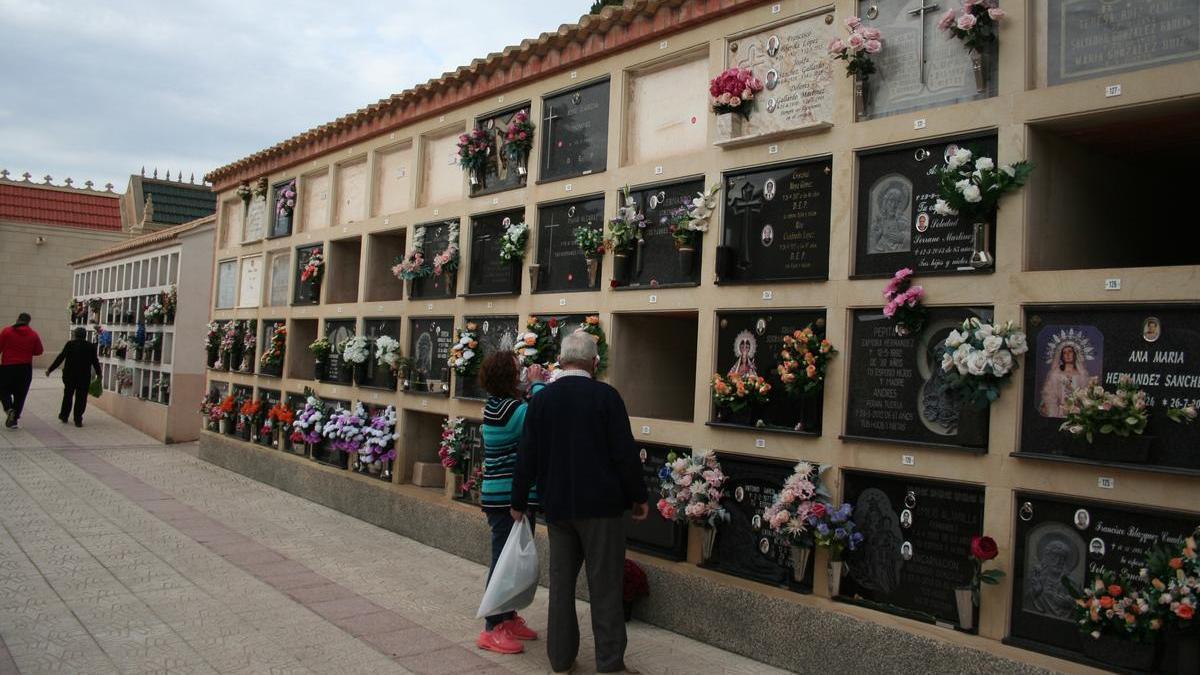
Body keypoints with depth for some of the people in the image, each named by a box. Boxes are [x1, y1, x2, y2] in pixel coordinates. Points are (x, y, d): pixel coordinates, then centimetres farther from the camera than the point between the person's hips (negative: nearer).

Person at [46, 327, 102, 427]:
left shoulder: (70, 344, -4)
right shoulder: (91, 346, -1)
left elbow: (60, 358, -6)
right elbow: (95, 361, 2)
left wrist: (50, 369, 0)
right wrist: (98, 374, 13)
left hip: (69, 375, 0)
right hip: (84, 376, 0)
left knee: (67, 395, 17)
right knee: (81, 398, 4)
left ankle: (64, 416, 26)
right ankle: (78, 420, 3)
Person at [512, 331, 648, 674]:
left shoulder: (541, 399, 1)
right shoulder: (606, 396, -10)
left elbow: (527, 456, 4)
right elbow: (625, 452, -10)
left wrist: (519, 501, 14)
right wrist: (638, 497, 2)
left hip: (557, 505, 4)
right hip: (601, 504, -4)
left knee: (561, 582, 13)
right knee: (604, 585, 3)